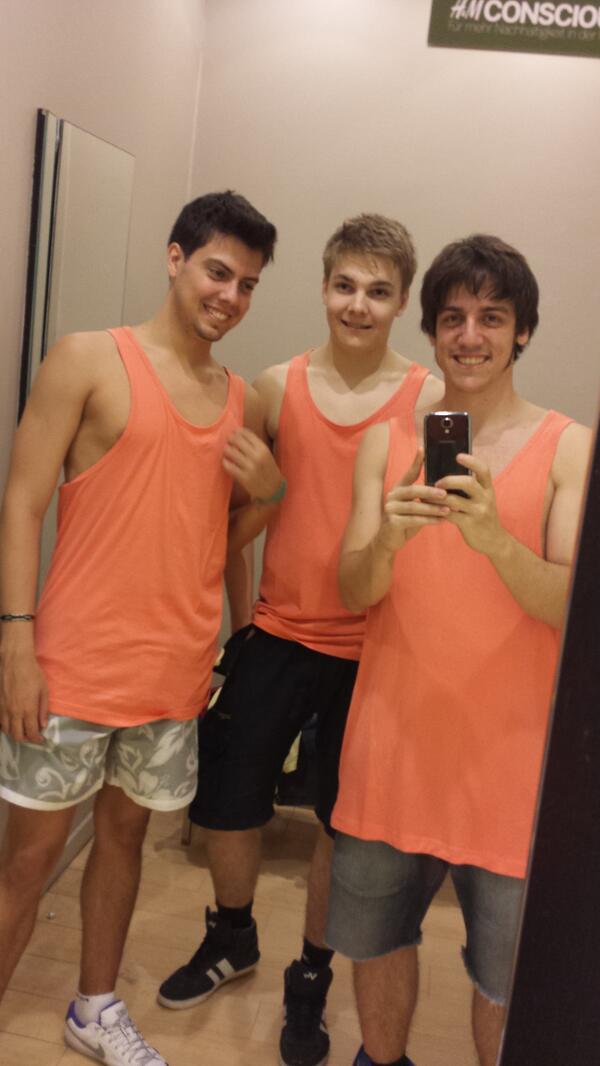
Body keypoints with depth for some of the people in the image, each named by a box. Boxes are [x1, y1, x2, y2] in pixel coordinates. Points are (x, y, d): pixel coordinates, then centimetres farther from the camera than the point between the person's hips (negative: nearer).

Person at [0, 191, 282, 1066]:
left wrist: (270, 488, -4)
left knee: (125, 831, 19)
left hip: (178, 669, 5)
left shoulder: (243, 402, 9)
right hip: (76, 665, -4)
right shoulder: (88, 360, -6)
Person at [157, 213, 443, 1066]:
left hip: (372, 648, -2)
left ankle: (310, 979, 38)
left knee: (344, 824, 12)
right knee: (225, 801, 12)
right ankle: (232, 938, 43)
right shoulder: (279, 387, 1)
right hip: (279, 633, 2)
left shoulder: (429, 399, -6)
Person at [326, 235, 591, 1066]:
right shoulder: (387, 441, 3)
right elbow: (353, 593, -3)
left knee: (507, 978, 9)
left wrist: (493, 538, -31)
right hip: (393, 739, 3)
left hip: (509, 750, -2)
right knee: (376, 939, 18)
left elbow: (572, 606, -12)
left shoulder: (568, 448, -4)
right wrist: (389, 537, -25)